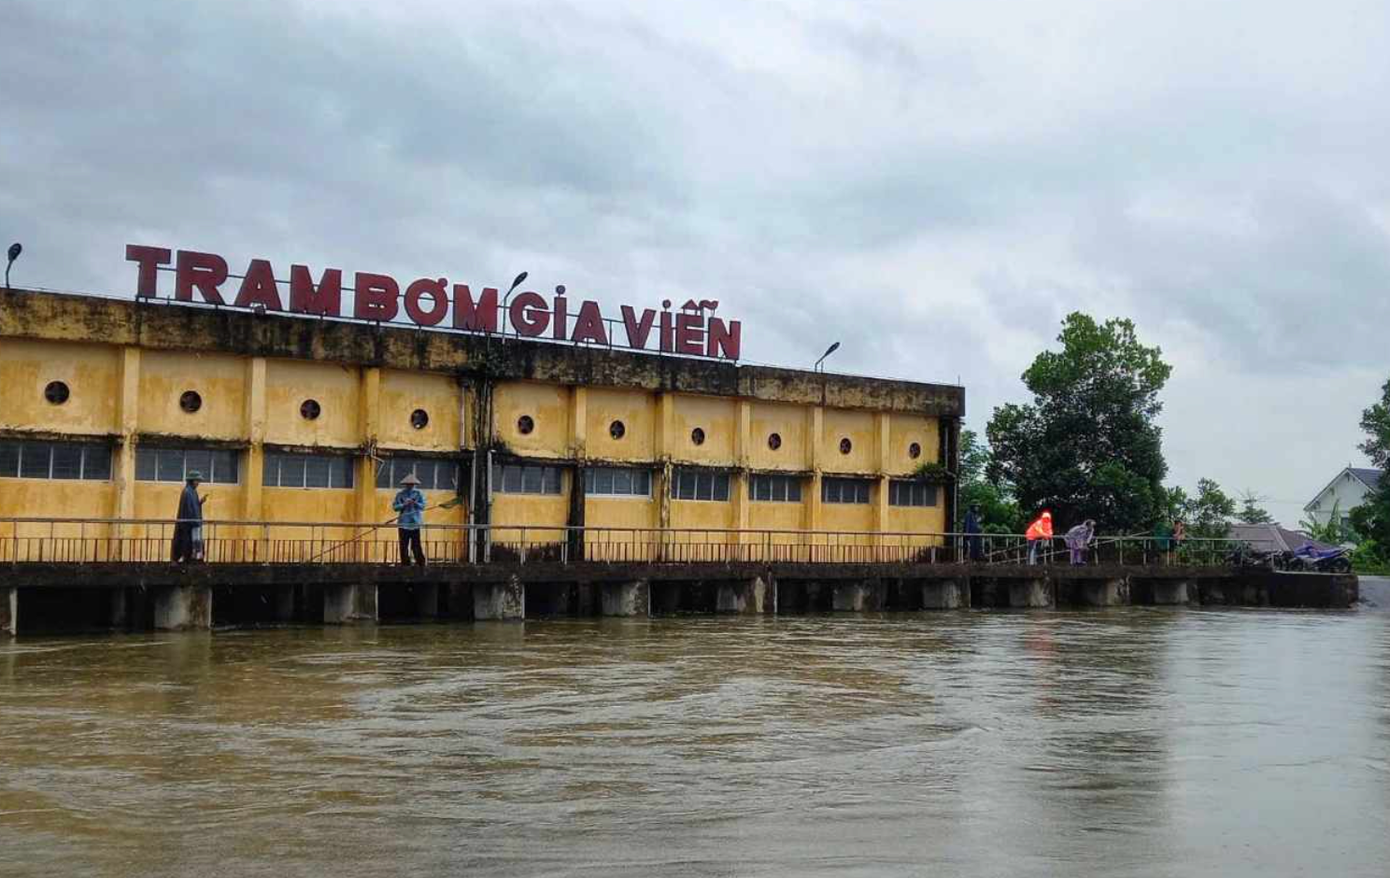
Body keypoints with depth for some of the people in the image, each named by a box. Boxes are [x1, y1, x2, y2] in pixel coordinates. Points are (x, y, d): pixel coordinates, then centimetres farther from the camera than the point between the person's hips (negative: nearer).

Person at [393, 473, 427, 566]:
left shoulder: (418, 494, 6)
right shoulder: (400, 494, 6)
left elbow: (422, 506, 1)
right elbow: (395, 507, 1)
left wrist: (415, 503, -16)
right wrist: (404, 504, -14)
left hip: (415, 523, -1)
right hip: (403, 523, 1)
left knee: (416, 545, -5)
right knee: (404, 546, 2)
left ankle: (421, 563, -2)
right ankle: (405, 564, 8)